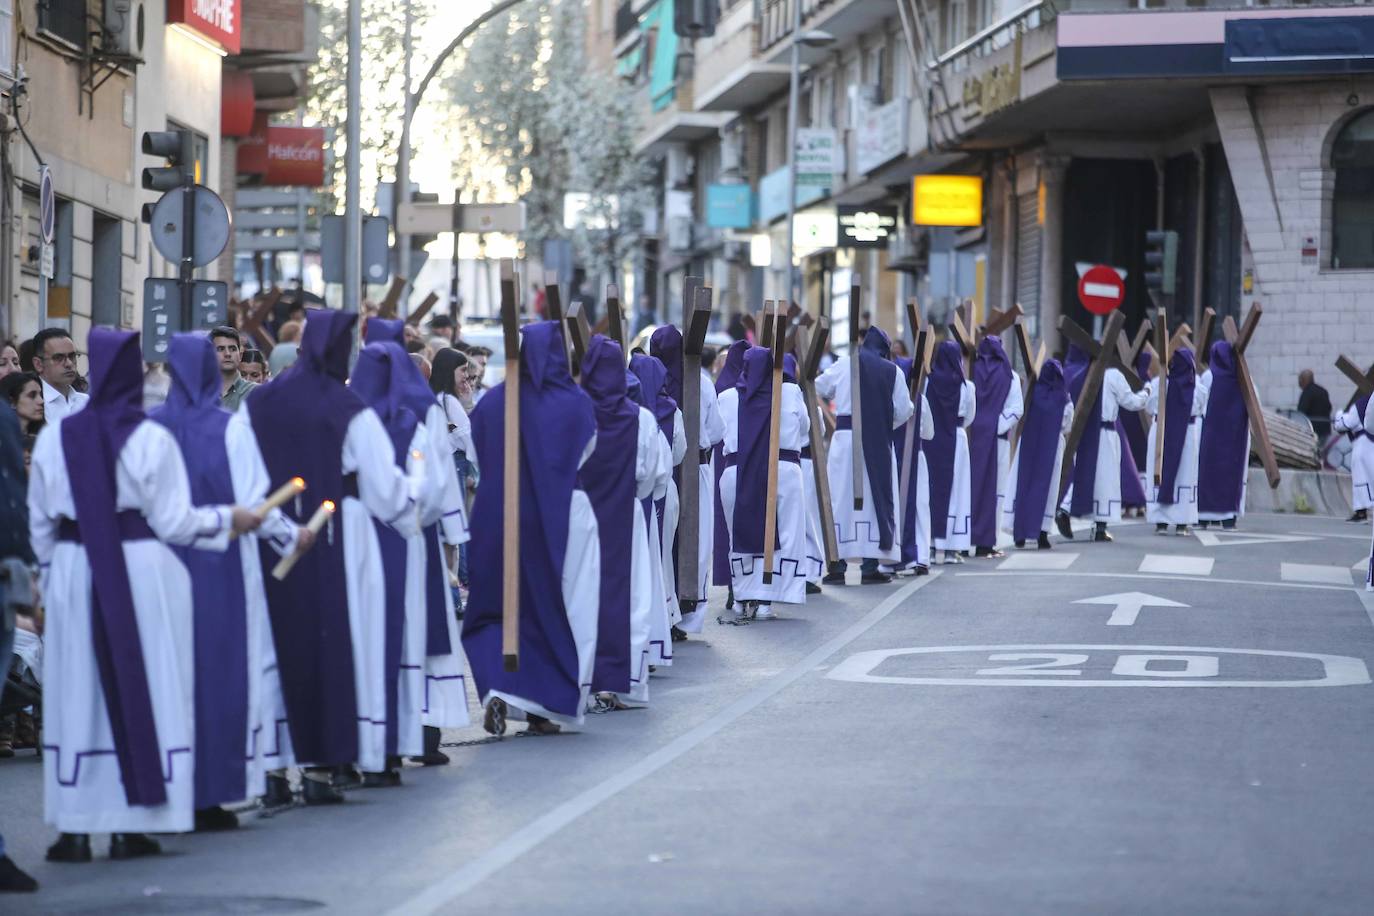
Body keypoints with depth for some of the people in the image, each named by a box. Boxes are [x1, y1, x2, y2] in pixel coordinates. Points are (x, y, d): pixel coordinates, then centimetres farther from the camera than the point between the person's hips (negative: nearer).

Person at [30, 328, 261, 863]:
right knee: (143, 692, 6)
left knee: (77, 697, 7)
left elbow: (40, 522, 4)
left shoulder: (54, 438, -1)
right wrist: (228, 520, 8)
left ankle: (75, 830, 5)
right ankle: (132, 827, 5)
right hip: (143, 575, -2)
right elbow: (173, 520, -7)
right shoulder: (151, 439, -9)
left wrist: (49, 573, 17)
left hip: (75, 577, 2)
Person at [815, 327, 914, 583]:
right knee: (875, 499, 6)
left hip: (845, 438, 0)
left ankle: (837, 566, 0)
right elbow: (903, 411, 3)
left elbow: (818, 388, 16)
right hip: (878, 443, 0)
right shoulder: (892, 371, 4)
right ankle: (870, 565, 3)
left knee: (841, 499, 3)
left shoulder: (844, 364, 3)